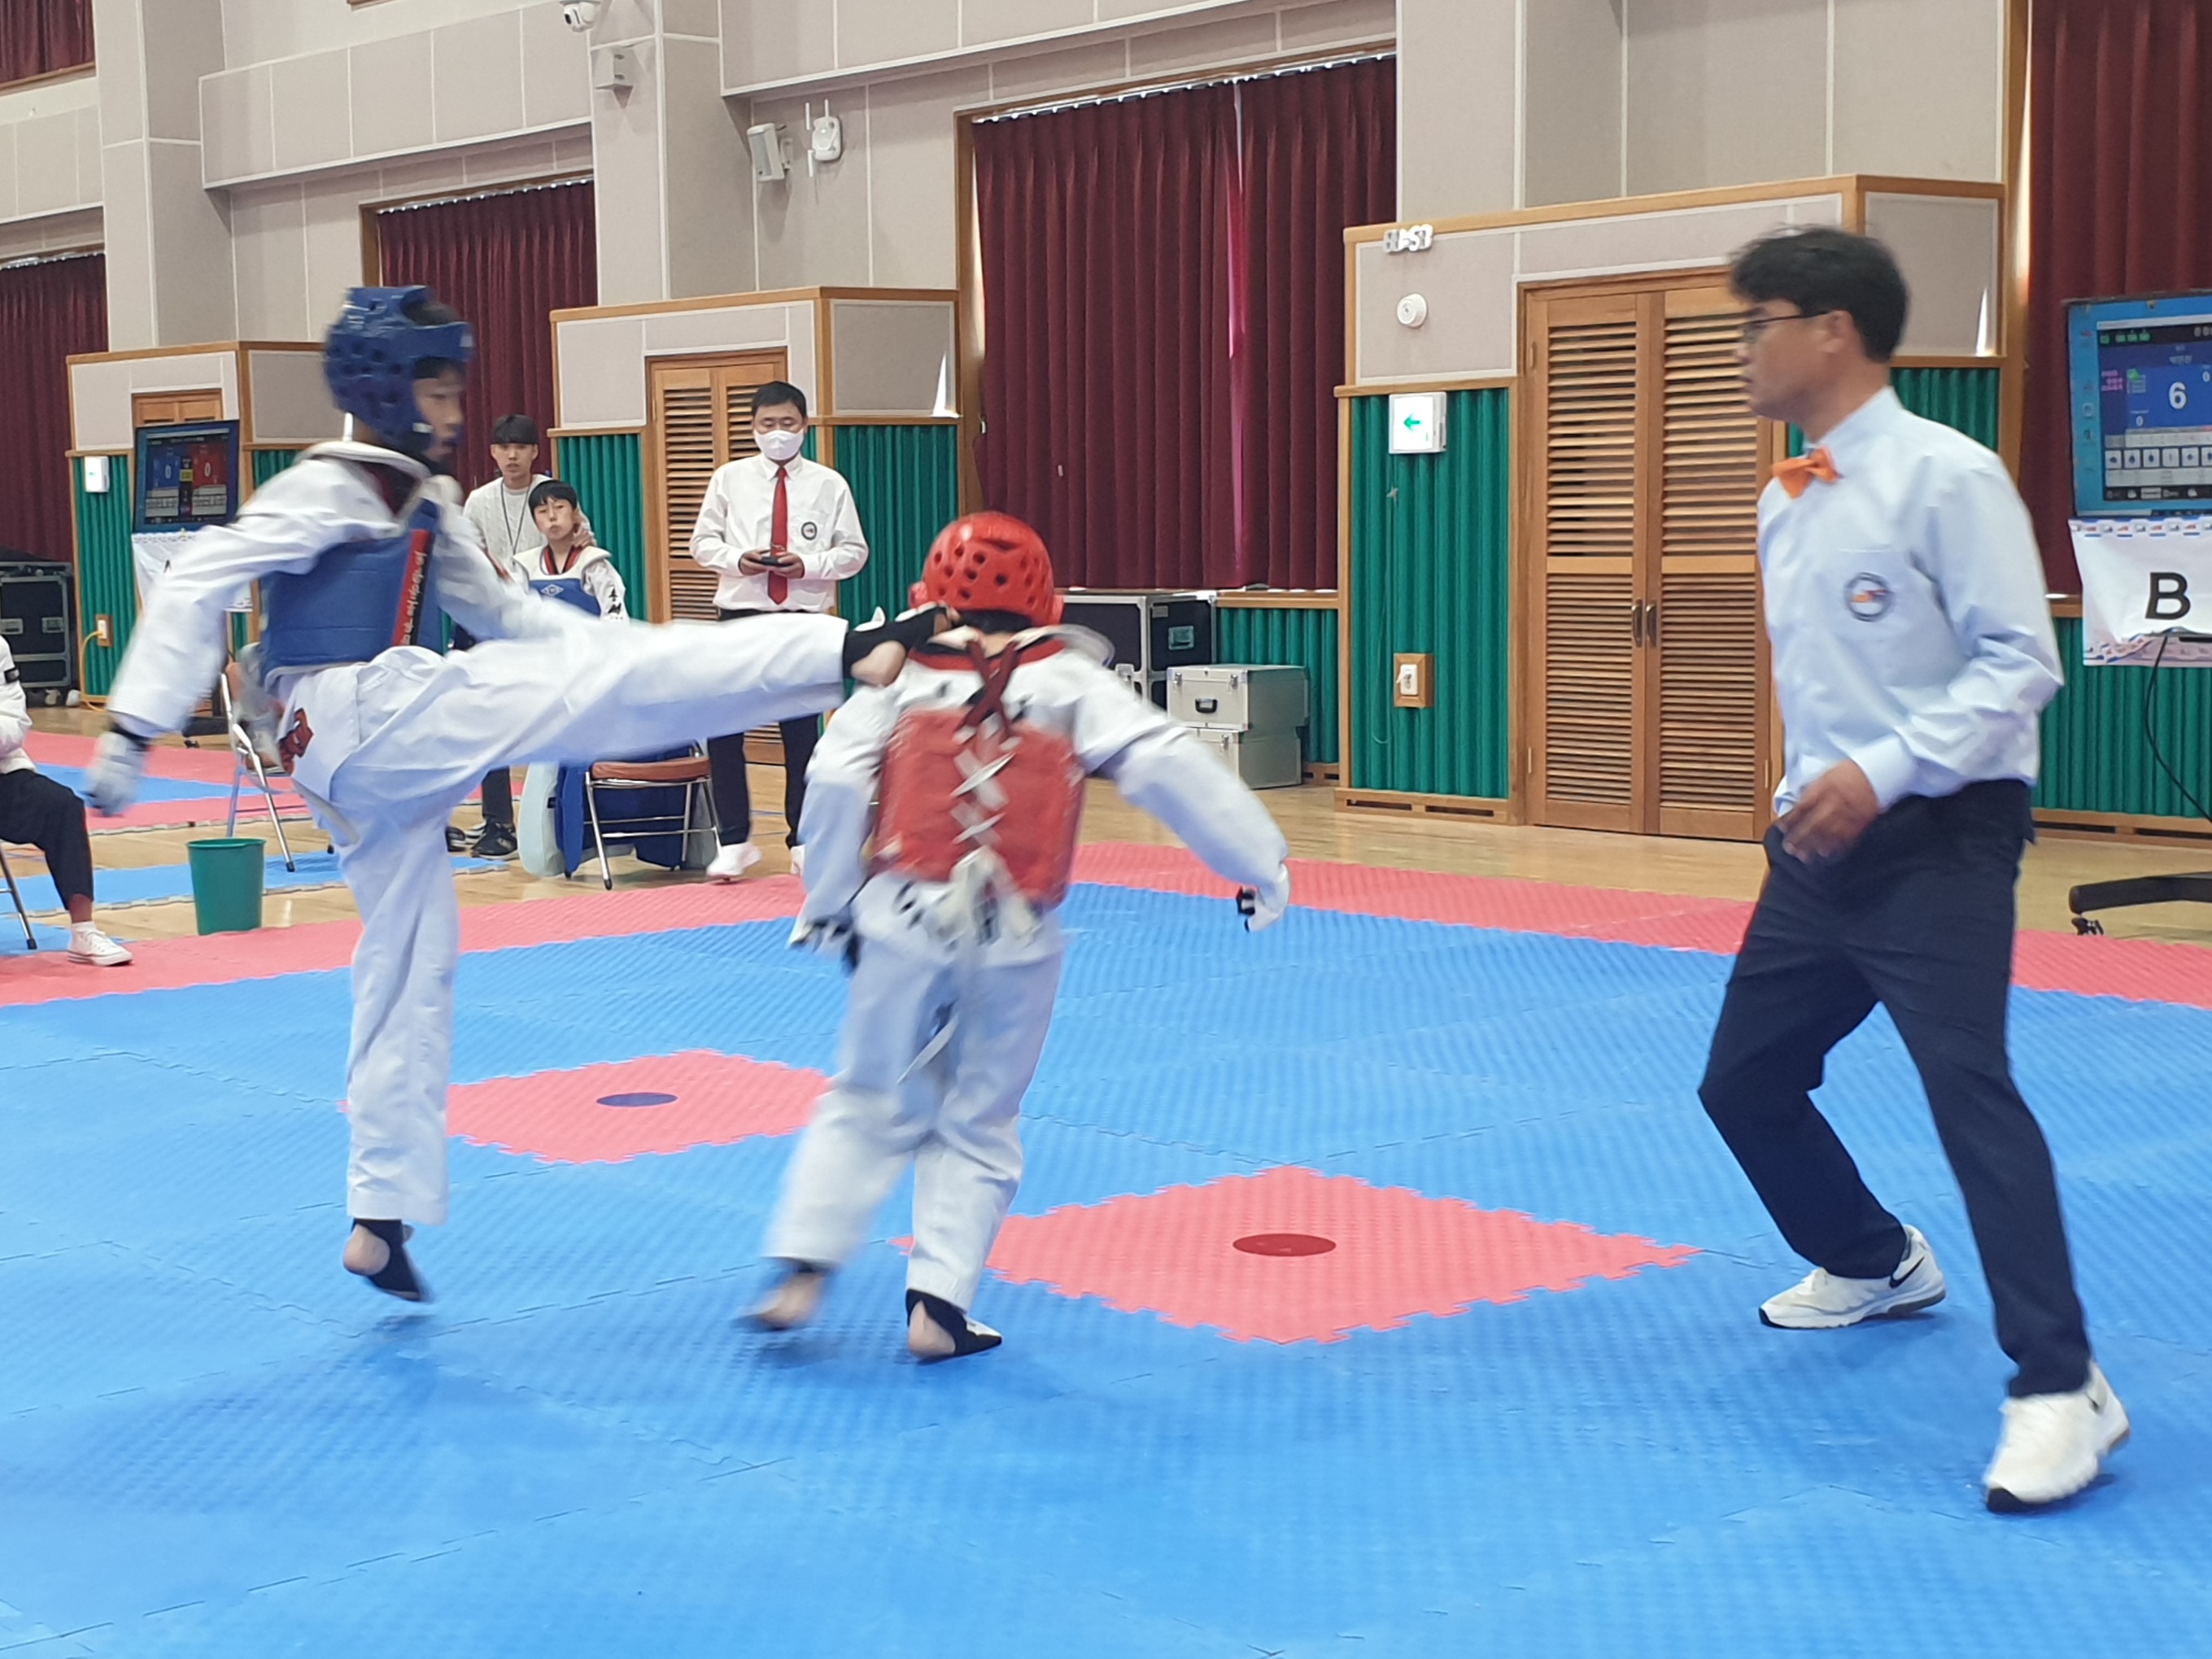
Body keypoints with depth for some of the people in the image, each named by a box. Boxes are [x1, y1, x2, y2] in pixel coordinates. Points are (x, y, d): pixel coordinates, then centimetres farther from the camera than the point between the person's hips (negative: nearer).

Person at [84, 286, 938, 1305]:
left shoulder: (427, 509, 18)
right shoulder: (317, 494, -8)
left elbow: (508, 614, 23)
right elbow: (192, 590, -14)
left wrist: (653, 655, 15)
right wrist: (132, 727, -21)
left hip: (378, 771, 10)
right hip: (361, 717, -10)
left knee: (410, 974, 12)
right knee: (592, 687, -17)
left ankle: (383, 1218, 20)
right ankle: (845, 652, -24)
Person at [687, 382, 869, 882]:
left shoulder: (829, 485, 2)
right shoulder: (730, 479, 4)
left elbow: (854, 551, 4)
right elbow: (703, 541, 8)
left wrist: (809, 565, -13)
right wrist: (737, 558, -12)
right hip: (741, 615, 0)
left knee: (802, 732, 8)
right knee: (724, 729, -3)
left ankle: (802, 841, 20)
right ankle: (733, 841, 10)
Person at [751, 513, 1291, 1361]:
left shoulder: (903, 677, 2)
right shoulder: (1071, 683, 0)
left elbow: (836, 785, -4)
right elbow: (1170, 768, -7)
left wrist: (828, 907, 9)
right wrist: (1259, 861, -2)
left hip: (905, 923, 1)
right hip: (1016, 941, 0)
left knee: (869, 1103, 17)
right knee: (979, 1124, 14)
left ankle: (802, 1267, 7)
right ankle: (940, 1303, 10)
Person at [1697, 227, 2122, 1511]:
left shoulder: (1944, 475, -14)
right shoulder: (1785, 500, 10)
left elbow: (2020, 662, -17)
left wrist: (1882, 774, -24)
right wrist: (1812, 795, 17)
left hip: (1941, 841, -9)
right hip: (1825, 841, 9)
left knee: (1968, 1086, -20)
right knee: (1744, 1080, 15)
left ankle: (2062, 1388, -14)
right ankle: (1876, 1264, 40)